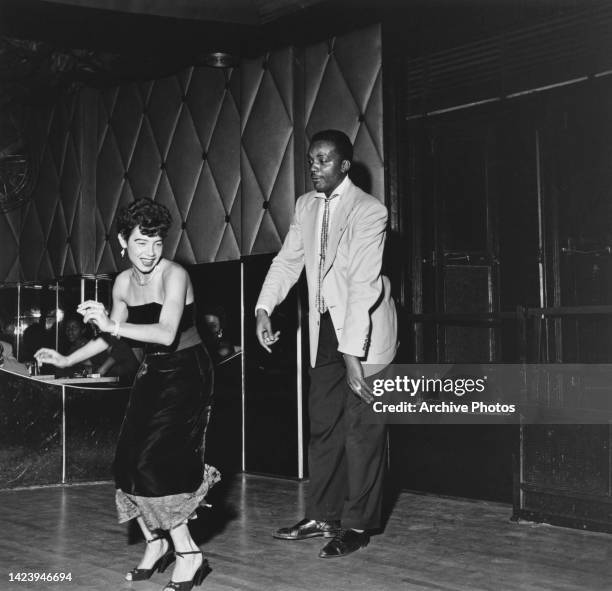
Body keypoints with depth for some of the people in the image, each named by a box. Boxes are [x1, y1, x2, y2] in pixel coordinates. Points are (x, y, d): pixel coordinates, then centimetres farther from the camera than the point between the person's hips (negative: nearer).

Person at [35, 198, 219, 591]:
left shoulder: (174, 275, -18)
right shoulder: (123, 283, 4)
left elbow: (167, 333, -30)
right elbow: (111, 337, 17)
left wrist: (112, 324, -35)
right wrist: (66, 360, 13)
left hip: (186, 373, -7)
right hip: (153, 374, 7)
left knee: (155, 462, -16)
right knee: (129, 463, 0)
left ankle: (188, 555, -5)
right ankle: (156, 543, 19)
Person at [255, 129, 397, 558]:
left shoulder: (369, 210, -17)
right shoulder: (306, 205, 6)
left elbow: (363, 284, -23)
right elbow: (288, 260, 10)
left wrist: (352, 354, -28)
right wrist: (264, 309, -8)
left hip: (365, 331, -7)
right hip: (325, 329, 7)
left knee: (361, 430, -3)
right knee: (323, 424, 13)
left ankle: (357, 525, 6)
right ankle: (323, 516, 24)